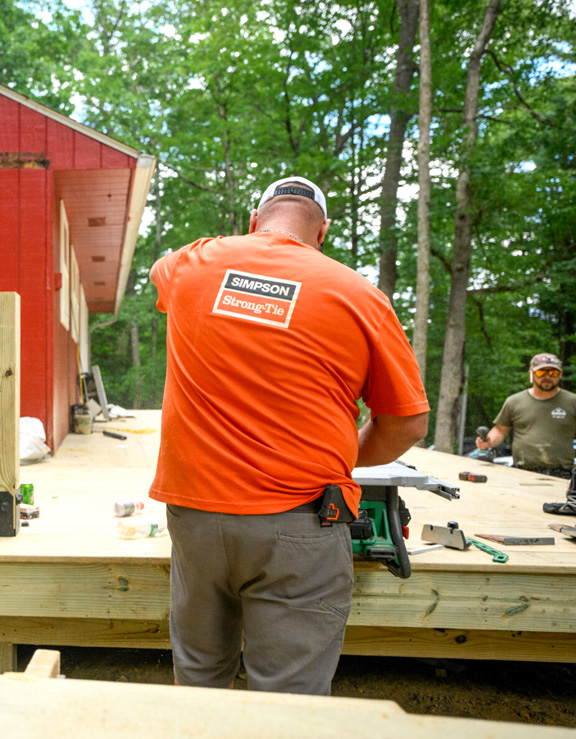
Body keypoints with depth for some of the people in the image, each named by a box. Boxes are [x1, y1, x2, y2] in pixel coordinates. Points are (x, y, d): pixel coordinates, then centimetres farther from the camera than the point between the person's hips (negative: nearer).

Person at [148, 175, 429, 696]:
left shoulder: (193, 263, 4)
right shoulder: (359, 296, -3)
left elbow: (159, 273, 31)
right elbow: (408, 425, 2)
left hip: (194, 511, 4)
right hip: (297, 526, -3)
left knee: (198, 682, 21)